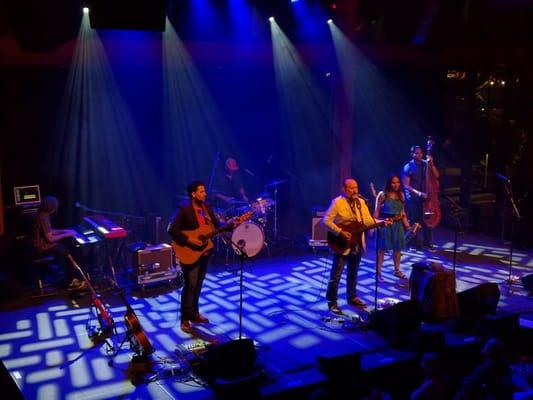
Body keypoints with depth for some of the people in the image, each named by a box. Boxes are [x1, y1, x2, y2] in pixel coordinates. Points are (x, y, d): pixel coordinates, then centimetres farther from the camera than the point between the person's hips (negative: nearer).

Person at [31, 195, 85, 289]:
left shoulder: (43, 215, 6)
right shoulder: (43, 218, -25)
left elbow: (49, 231, 17)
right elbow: (50, 238, -25)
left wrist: (65, 231, 9)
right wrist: (67, 235, -16)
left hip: (43, 245, 10)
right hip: (42, 249, -10)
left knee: (67, 248, 6)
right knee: (67, 252, -9)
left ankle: (72, 278, 7)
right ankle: (70, 281, 1)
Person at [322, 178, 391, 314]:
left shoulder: (361, 202, 5)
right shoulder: (337, 202, -13)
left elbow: (368, 221, 3)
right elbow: (326, 220, -16)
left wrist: (382, 222, -14)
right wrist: (340, 232, -23)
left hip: (357, 244, 6)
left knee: (353, 273, 19)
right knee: (336, 275, -1)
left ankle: (352, 297, 33)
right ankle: (332, 302, 8)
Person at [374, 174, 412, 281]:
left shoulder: (401, 195, 7)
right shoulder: (382, 194, -8)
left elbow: (403, 212, 11)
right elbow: (376, 211, -8)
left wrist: (407, 225, 7)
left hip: (398, 225, 5)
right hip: (385, 225, -5)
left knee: (397, 248, 13)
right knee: (382, 248, -2)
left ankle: (397, 270, 30)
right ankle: (378, 272, 6)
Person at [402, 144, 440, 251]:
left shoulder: (425, 164, 4)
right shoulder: (408, 167, -8)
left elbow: (436, 175, -3)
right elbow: (406, 186, -11)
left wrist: (431, 164, -15)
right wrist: (419, 193, -19)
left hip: (425, 196, 3)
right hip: (413, 199, -3)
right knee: (415, 221, 0)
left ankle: (428, 242, 13)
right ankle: (417, 243, 12)